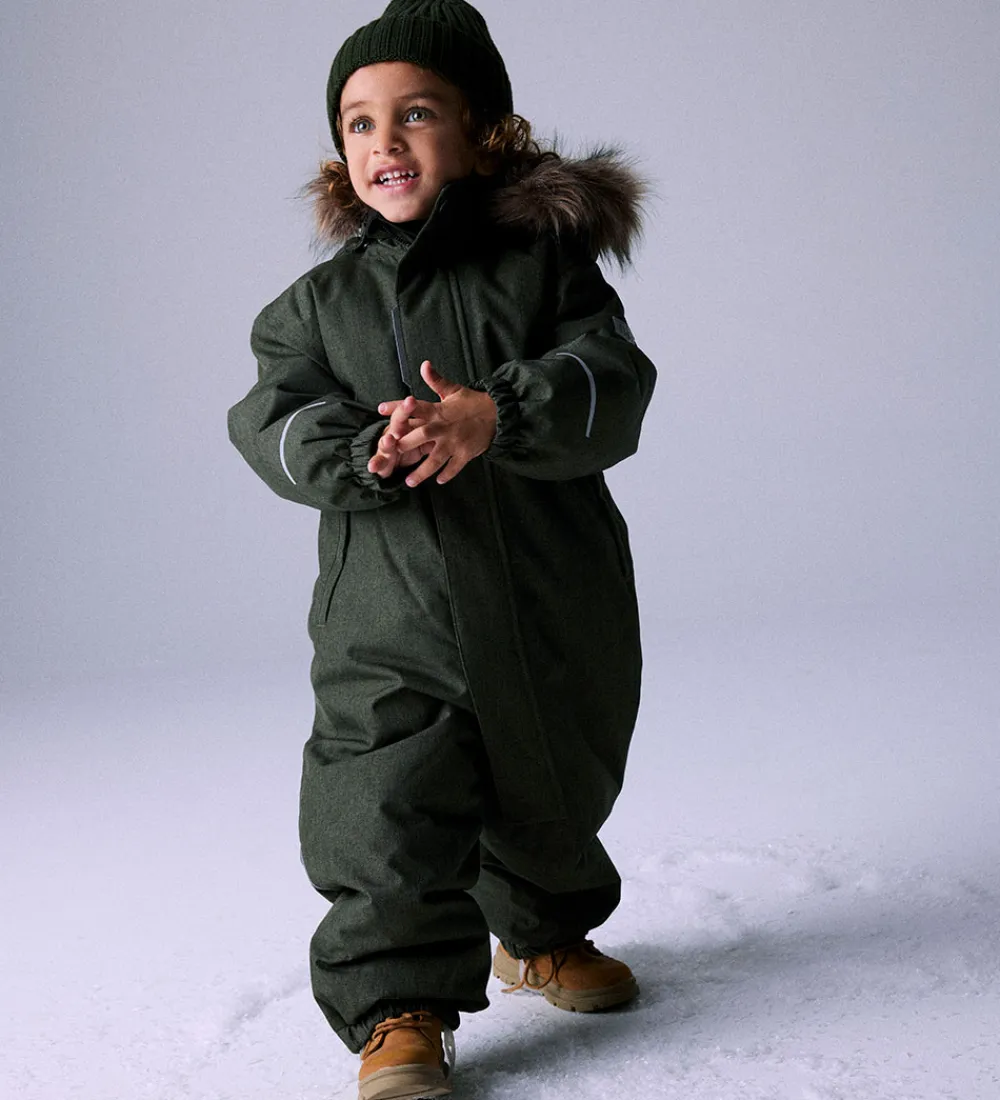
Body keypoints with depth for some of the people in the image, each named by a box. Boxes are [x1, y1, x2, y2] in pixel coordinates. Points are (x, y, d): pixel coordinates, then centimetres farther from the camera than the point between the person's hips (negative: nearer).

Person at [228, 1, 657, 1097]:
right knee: (393, 804, -12)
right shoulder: (319, 301, 5)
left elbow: (612, 382, -12)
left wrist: (496, 415, -30)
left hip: (554, 607, 1)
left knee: (557, 795, 18)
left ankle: (544, 934, 44)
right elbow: (274, 423, -5)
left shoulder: (543, 263, 0)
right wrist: (369, 451, -26)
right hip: (389, 617, -1)